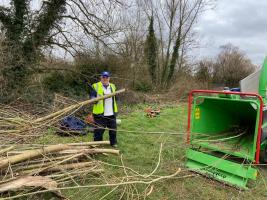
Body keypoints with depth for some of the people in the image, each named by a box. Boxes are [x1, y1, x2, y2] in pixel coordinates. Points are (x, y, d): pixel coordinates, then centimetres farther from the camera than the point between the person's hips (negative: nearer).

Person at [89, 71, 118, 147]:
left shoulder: (112, 86, 14)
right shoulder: (96, 86, -2)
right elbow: (92, 96, -5)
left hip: (111, 113, 5)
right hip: (100, 113, -4)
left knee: (113, 129, 13)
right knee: (99, 130, 3)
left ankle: (113, 143, 31)